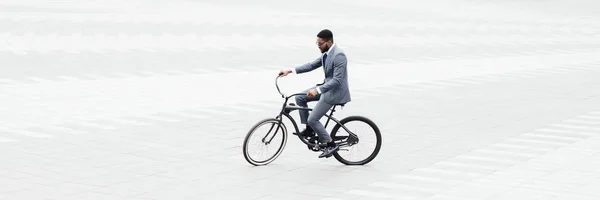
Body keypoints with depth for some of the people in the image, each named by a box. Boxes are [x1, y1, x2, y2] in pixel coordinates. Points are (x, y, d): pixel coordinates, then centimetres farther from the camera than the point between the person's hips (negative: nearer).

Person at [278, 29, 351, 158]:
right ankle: (309, 129, 14)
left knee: (312, 119, -9)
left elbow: (337, 80, -29)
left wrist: (317, 90, -33)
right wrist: (290, 71, 3)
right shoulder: (326, 53, 4)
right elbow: (311, 65, 11)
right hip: (327, 86, 10)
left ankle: (331, 145, 3)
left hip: (335, 91, -10)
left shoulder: (338, 56, -25)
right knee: (300, 97, 7)